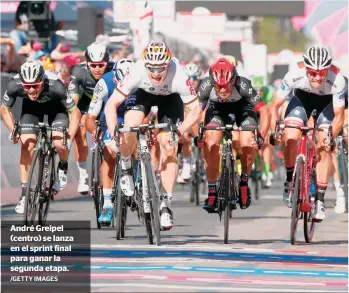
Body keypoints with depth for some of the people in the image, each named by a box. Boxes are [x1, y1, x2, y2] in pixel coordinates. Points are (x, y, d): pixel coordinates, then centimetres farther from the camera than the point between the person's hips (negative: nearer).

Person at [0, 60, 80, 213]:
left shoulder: (55, 86, -40)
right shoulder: (14, 85, -35)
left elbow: (75, 112, -27)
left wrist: (69, 139, -36)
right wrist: (13, 131, -27)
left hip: (56, 105, -2)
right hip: (31, 106, 2)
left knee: (59, 143, -21)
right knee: (27, 145, -13)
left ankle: (63, 167, 14)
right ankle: (24, 194, -3)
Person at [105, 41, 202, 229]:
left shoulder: (179, 77, -38)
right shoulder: (136, 72, -38)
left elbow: (195, 110, -28)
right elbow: (112, 104, -32)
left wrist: (178, 132, -42)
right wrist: (113, 133, -44)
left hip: (170, 98, 0)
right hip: (143, 94, 0)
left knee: (169, 149, -11)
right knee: (130, 126, -29)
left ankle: (166, 204, -2)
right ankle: (125, 167, 0)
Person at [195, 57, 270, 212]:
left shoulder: (243, 85, -37)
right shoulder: (206, 85, -33)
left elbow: (264, 112, -36)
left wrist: (261, 136, -46)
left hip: (242, 107, -1)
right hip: (217, 108, 1)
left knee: (247, 144, -23)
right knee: (211, 144, -21)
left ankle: (244, 182, 3)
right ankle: (212, 192, -10)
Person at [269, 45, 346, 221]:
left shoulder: (337, 81, -38)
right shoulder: (294, 75, -36)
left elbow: (339, 115, -25)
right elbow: (275, 106, -25)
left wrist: (331, 138, -40)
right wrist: (274, 130, -39)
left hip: (327, 102, -1)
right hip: (302, 97, 1)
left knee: (324, 148, -12)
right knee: (290, 138, -21)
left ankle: (319, 201, -4)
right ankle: (290, 181, 2)